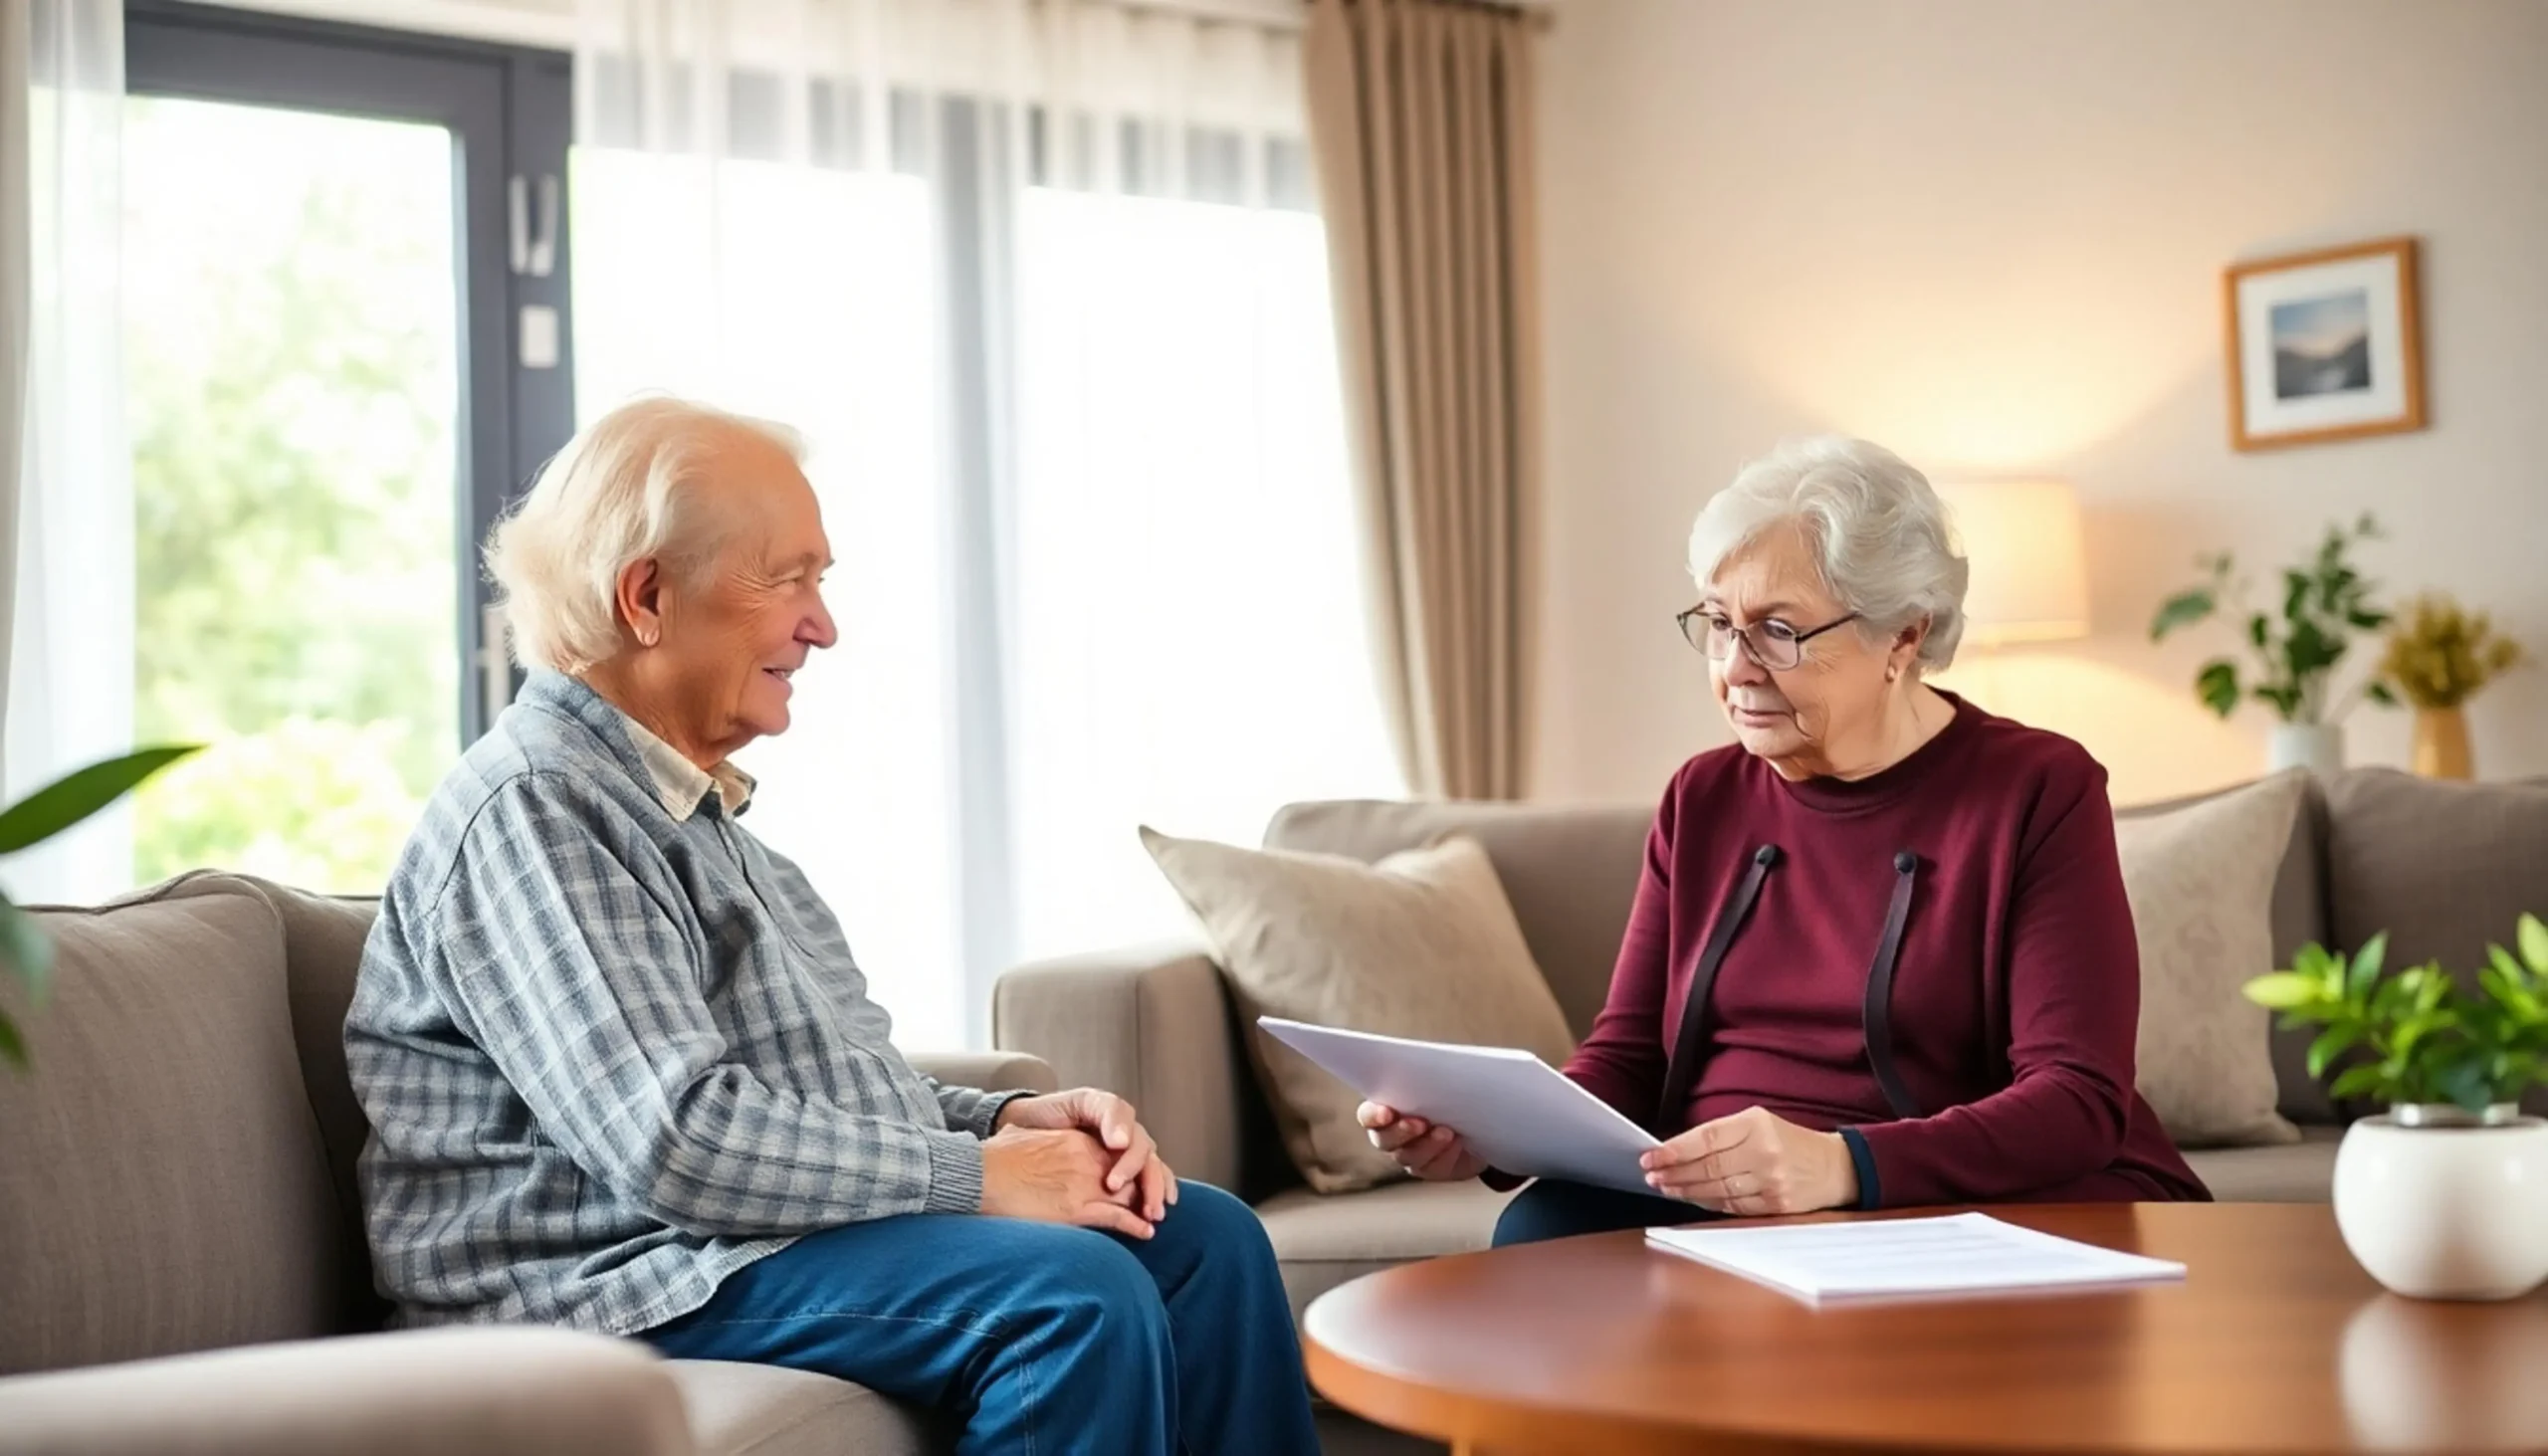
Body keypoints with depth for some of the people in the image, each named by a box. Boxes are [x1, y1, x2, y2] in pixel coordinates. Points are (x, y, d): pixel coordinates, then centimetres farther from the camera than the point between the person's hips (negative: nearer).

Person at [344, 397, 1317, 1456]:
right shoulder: (531, 809, -15)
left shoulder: (691, 803, 18)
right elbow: (678, 1140, -24)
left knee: (1204, 1236, 0)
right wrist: (978, 1175, -18)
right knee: (1073, 1290, -27)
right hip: (619, 1277, -10)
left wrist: (1007, 1119, 3)